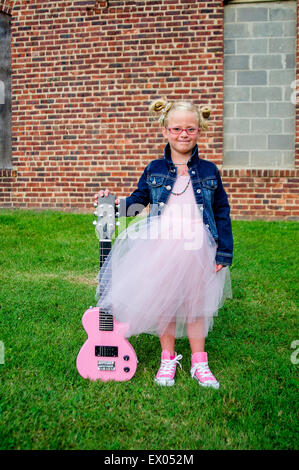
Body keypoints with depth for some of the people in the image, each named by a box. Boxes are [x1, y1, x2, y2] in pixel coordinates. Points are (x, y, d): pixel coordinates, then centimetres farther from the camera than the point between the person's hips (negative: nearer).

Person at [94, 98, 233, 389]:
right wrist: (113, 202, -5)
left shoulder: (208, 171, 2)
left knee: (196, 306, 11)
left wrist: (224, 253, 0)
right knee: (163, 304, 11)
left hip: (197, 251, 0)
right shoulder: (154, 170, 3)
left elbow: (222, 213, 4)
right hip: (160, 248, 1)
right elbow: (137, 201, 14)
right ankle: (168, 359, 31)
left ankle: (199, 364, 28)